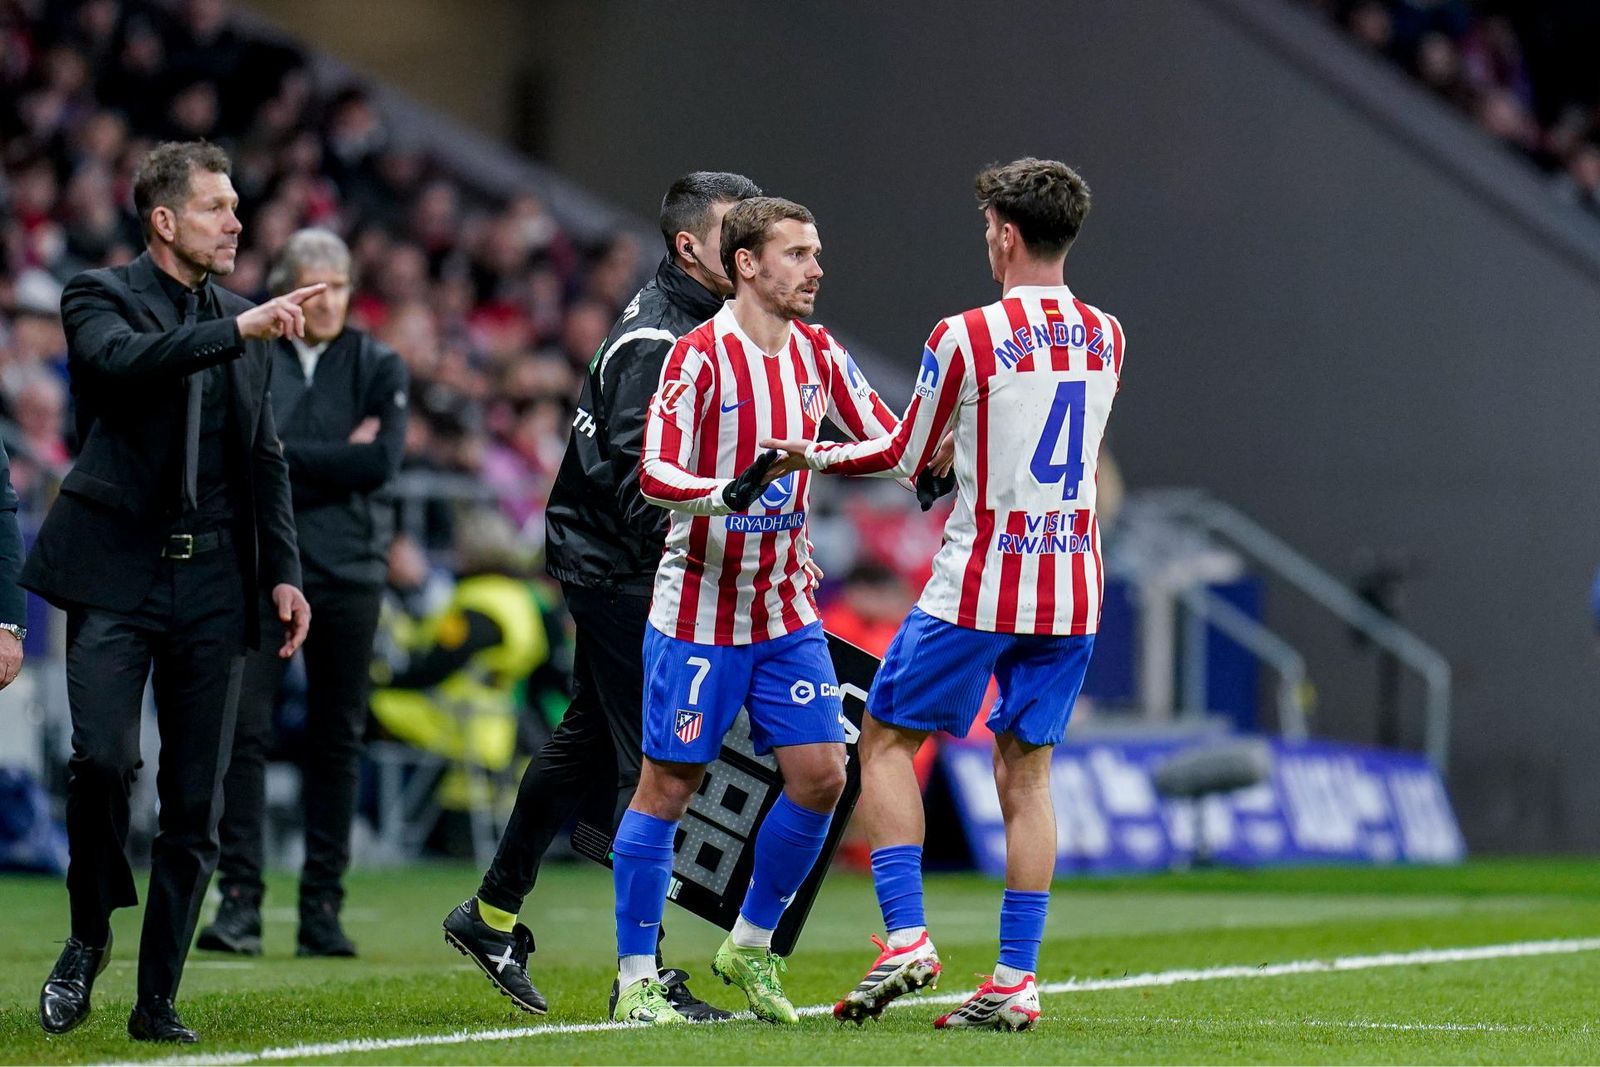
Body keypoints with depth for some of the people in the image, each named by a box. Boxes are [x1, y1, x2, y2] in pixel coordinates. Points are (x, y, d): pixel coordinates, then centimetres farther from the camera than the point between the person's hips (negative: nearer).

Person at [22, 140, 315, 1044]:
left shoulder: (243, 321, 17)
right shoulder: (101, 297, 1)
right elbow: (122, 358, -23)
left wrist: (282, 570, 13)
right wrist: (239, 331, -30)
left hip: (213, 585, 5)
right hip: (116, 572, -5)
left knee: (197, 802, 2)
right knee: (104, 758, -20)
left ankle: (159, 998, 10)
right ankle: (90, 934, 4)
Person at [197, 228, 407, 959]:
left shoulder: (378, 368, 8)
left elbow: (382, 462, -6)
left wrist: (285, 457, -7)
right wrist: (337, 459, -9)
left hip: (347, 570, 1)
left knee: (337, 740, 4)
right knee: (244, 731, -10)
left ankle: (322, 906, 9)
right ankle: (239, 902, -8)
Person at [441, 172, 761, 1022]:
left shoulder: (686, 321, 12)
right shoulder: (657, 341, -20)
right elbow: (635, 475, -27)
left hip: (606, 568, 10)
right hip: (621, 573, -10)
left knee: (586, 742, 18)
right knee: (651, 759, -9)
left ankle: (492, 915, 30)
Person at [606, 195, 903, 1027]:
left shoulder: (818, 353, 5)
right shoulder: (701, 356, -13)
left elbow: (891, 443, 13)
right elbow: (655, 474, -21)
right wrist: (730, 494, -37)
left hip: (787, 609, 6)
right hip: (698, 608, -6)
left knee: (820, 775, -1)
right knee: (667, 786, -2)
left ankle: (750, 948, 17)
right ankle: (634, 980, 7)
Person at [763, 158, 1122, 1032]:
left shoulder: (966, 337, -11)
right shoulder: (1105, 338, 6)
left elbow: (904, 457, 0)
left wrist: (813, 459, 14)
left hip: (979, 584, -5)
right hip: (1072, 590, 5)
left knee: (886, 741, 8)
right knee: (1025, 771, 9)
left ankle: (906, 937, -5)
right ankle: (1015, 982, 4)